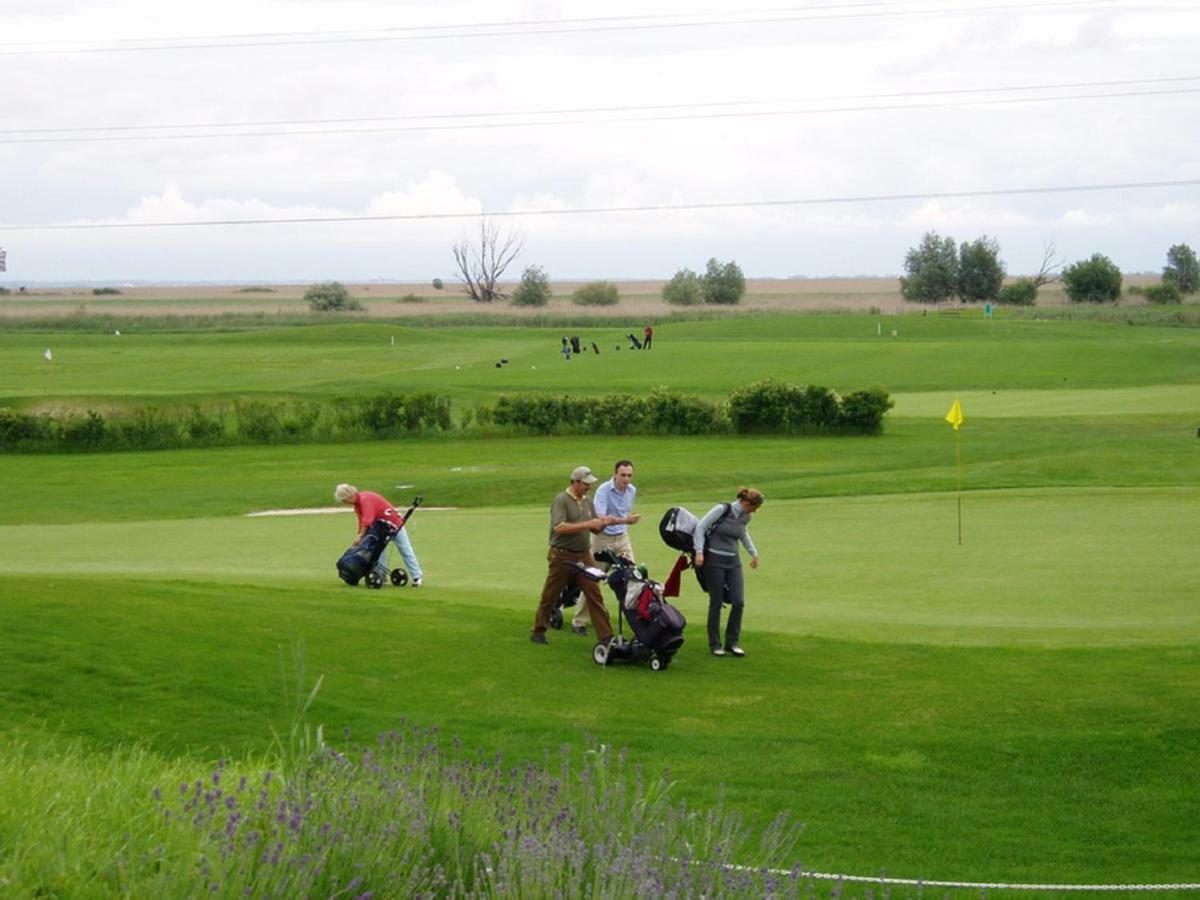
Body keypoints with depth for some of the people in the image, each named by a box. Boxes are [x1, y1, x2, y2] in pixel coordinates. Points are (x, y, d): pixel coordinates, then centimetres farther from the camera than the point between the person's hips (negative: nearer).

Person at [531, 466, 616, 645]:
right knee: (550, 596, 6)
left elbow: (595, 530, 16)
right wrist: (587, 524, -25)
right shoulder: (561, 500, -11)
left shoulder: (587, 501, 11)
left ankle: (606, 636, -1)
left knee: (594, 595, 0)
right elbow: (559, 528, -24)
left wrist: (603, 523, -8)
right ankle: (538, 632, 19)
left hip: (584, 556, 6)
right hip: (562, 556, -6)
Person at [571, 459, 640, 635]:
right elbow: (600, 518, -31)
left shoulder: (632, 491, 2)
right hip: (602, 539, -5)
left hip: (622, 538, 5)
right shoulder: (603, 490, -19)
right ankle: (579, 622, 8)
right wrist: (624, 520, -41)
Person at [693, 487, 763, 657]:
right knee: (716, 603, -1)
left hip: (733, 562, 5)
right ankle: (715, 644, 13)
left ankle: (732, 642, 8)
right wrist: (699, 551, -16)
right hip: (714, 561, -5)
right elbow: (701, 527, -10)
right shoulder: (722, 510, -13)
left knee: (738, 601, -5)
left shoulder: (745, 517, 5)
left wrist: (753, 553, 30)